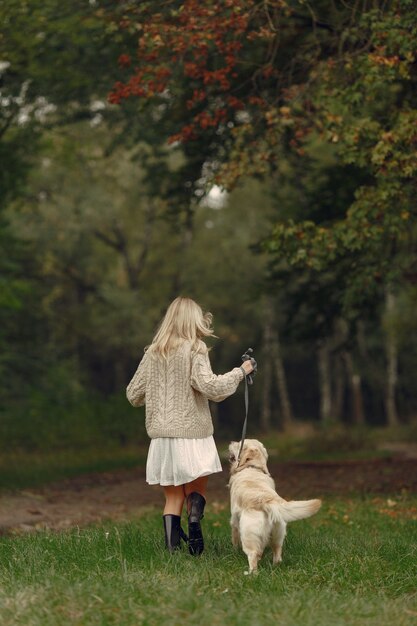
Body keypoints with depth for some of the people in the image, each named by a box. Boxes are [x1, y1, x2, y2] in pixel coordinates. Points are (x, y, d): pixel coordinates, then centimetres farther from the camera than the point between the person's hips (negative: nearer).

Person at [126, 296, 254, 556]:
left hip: (161, 436, 4)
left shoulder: (153, 352, 9)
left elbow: (133, 394, 12)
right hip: (192, 434, -4)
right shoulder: (194, 349, -6)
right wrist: (240, 372, -6)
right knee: (196, 489, 9)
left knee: (173, 496, 9)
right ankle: (195, 518, -22)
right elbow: (209, 386, -18)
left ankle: (172, 547, -6)